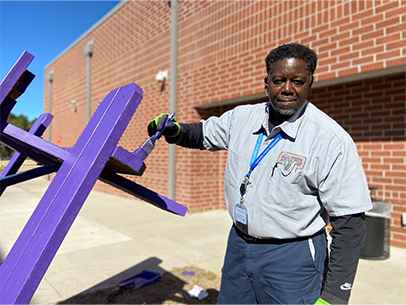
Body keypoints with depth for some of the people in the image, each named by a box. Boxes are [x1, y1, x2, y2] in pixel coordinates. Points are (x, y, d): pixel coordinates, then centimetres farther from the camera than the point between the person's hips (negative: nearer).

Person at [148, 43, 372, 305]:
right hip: (239, 244, 6)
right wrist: (175, 131, -6)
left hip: (292, 257, -5)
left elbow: (350, 223, -16)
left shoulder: (332, 139, -17)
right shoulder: (242, 118, -2)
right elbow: (203, 133, 16)